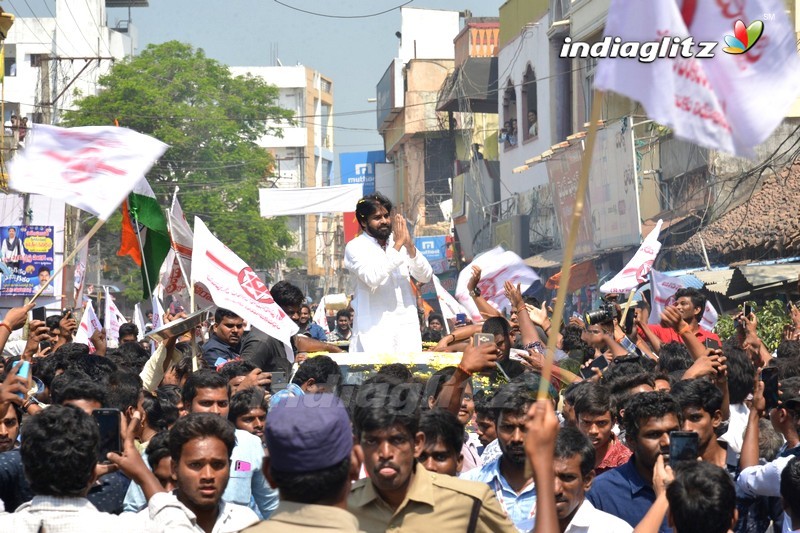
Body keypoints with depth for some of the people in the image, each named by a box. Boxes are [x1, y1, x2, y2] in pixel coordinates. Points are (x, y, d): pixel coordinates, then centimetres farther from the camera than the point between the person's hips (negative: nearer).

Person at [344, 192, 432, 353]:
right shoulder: (355, 247, 0)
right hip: (374, 328, -4)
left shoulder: (400, 243, 14)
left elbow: (425, 276, 6)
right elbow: (373, 278, -17)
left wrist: (410, 246, -10)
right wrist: (397, 245, -14)